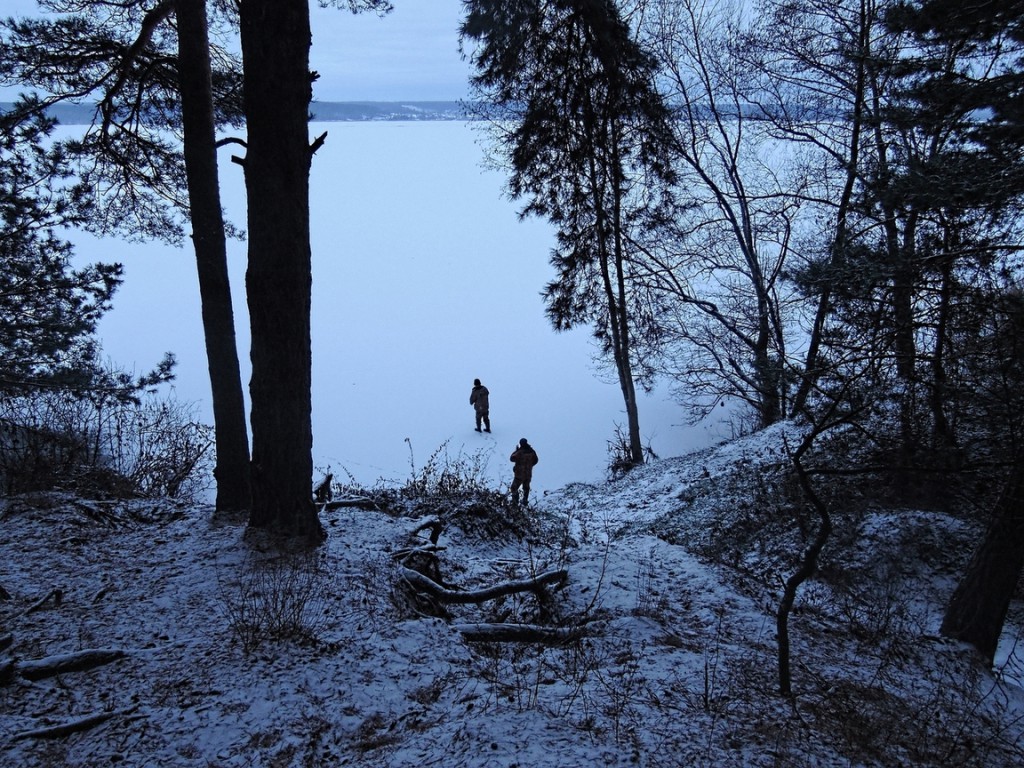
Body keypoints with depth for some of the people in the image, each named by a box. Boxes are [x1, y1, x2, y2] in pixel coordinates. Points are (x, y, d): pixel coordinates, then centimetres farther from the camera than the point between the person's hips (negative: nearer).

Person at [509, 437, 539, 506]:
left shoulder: (520, 452, -23)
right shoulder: (532, 452, -5)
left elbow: (512, 458, -15)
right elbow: (535, 460, 8)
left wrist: (516, 451, -4)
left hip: (520, 474, -5)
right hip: (528, 474, 6)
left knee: (514, 488, 5)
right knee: (526, 487, 24)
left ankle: (515, 502, -3)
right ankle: (525, 500, 32)